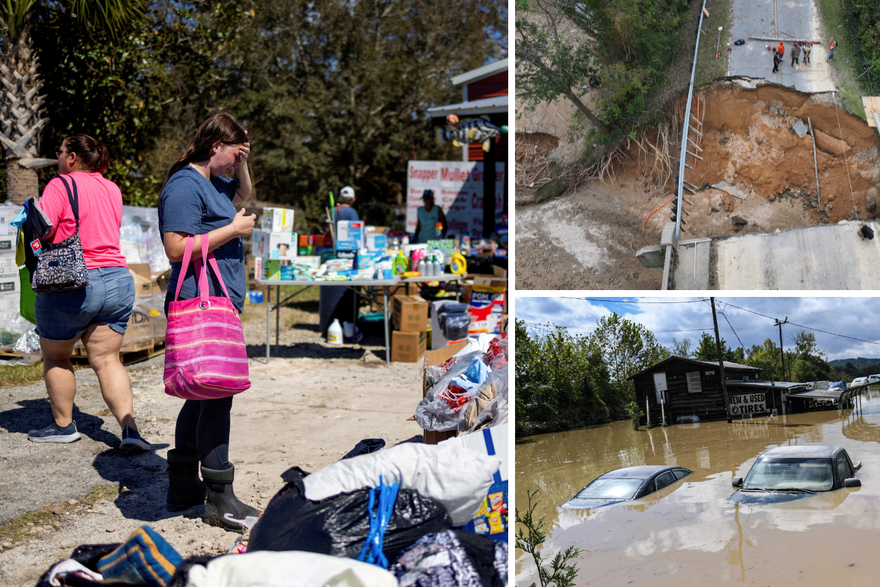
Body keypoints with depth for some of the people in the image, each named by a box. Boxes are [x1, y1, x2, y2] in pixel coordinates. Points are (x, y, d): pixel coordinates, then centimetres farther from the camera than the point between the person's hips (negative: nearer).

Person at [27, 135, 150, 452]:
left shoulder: (60, 186, -9)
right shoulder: (112, 189, 12)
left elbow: (42, 231, -17)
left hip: (72, 285, -6)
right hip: (117, 280, 6)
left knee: (55, 355, 15)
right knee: (106, 359, 7)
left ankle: (63, 425, 24)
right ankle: (129, 428, -6)